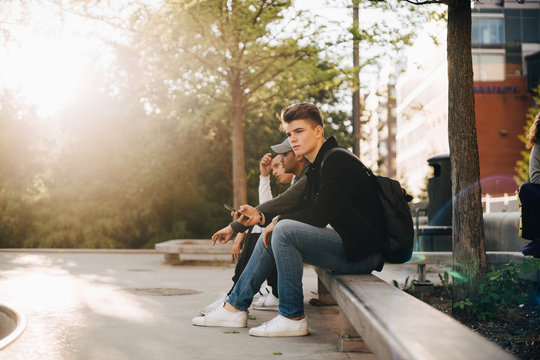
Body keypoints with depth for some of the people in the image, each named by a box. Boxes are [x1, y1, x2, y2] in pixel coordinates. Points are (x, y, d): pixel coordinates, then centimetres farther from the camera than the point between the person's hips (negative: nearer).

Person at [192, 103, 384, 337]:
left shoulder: (337, 161, -15)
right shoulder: (316, 167, 15)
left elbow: (319, 216, -21)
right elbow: (300, 210, 18)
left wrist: (278, 220, -8)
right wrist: (261, 216, 5)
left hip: (361, 253, -10)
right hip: (344, 243, 10)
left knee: (284, 230, -25)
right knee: (271, 235, 12)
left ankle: (292, 318, -16)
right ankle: (235, 308, 13)